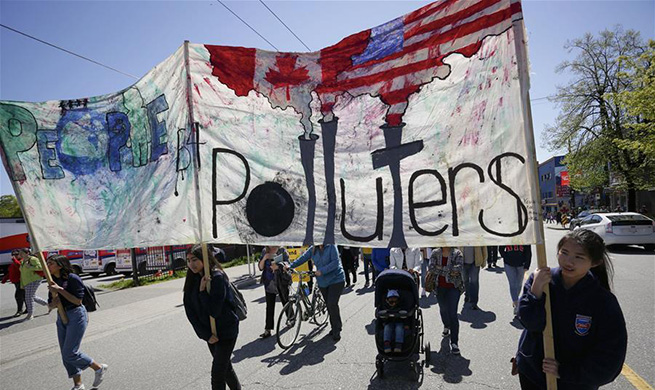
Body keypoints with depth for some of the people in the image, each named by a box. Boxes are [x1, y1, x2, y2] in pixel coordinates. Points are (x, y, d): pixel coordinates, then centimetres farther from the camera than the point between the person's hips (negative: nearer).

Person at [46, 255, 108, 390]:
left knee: (69, 353, -8)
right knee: (66, 354, 11)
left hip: (76, 316, -8)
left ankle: (99, 368, 13)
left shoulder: (72, 278, -16)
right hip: (62, 317, 8)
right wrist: (54, 300, -14)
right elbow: (51, 305, 9)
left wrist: (60, 290, -22)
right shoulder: (53, 282, 6)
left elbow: (78, 301, -18)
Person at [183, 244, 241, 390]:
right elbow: (190, 311, -3)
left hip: (226, 331, -7)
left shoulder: (217, 277, -21)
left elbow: (214, 311, -25)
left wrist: (202, 290, -25)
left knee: (218, 372, -6)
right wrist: (205, 334, -9)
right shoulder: (192, 279, -1)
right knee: (225, 366, 22)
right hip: (210, 332, 7)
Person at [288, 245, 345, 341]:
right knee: (329, 305, 11)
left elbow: (335, 262, -20)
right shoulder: (313, 249, 3)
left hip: (336, 280, -5)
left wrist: (322, 271, -26)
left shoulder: (331, 246, -13)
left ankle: (337, 331, 4)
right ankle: (334, 328, 28)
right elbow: (302, 258, 1)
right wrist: (290, 266, -12)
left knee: (332, 304, -11)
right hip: (323, 282, 5)